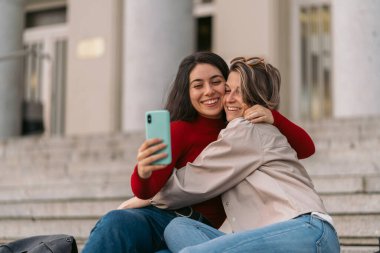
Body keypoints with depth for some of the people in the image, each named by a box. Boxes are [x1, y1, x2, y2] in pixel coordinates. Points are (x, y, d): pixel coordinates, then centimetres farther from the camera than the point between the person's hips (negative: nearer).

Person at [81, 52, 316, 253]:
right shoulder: (180, 129, 0)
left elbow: (306, 149, 4)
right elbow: (147, 191, -10)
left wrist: (273, 117, -13)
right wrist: (143, 173, -35)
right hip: (163, 218, -1)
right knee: (116, 223, -36)